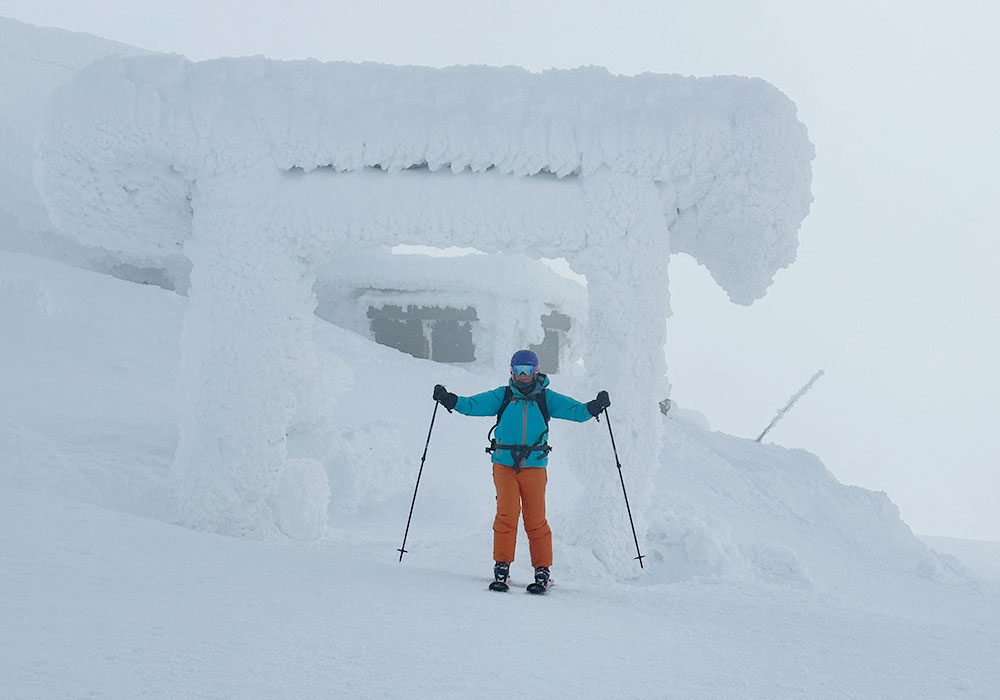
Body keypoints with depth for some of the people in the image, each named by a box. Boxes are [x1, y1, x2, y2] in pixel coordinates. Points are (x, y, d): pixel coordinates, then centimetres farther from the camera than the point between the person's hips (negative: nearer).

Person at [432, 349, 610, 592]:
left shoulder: (546, 398, 10)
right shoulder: (502, 396, 10)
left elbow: (575, 411, 4)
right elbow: (473, 405, 4)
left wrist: (594, 407, -15)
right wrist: (450, 400, -13)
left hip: (534, 465, 0)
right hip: (504, 464, 0)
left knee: (536, 519, -4)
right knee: (507, 513, -13)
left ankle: (542, 572, 4)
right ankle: (501, 568, -5)